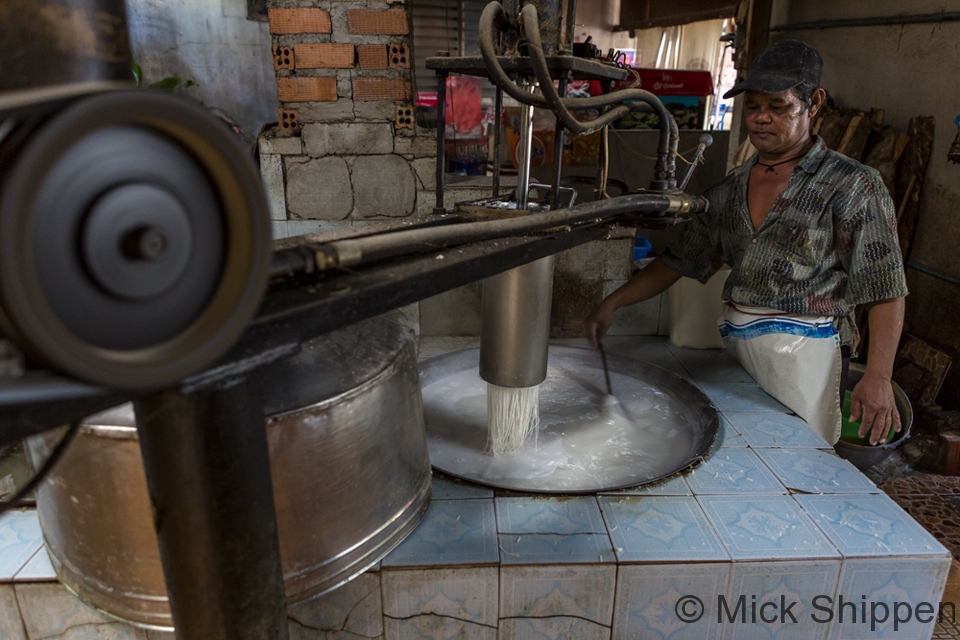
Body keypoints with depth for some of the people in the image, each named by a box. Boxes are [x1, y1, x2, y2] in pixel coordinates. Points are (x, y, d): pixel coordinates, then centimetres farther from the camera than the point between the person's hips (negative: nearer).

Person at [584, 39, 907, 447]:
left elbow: (884, 288, -6)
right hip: (732, 347, 5)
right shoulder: (730, 190, 12)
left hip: (802, 352, -4)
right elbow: (680, 260, 14)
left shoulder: (850, 186, -3)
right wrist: (612, 304, 4)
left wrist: (878, 377, -15)